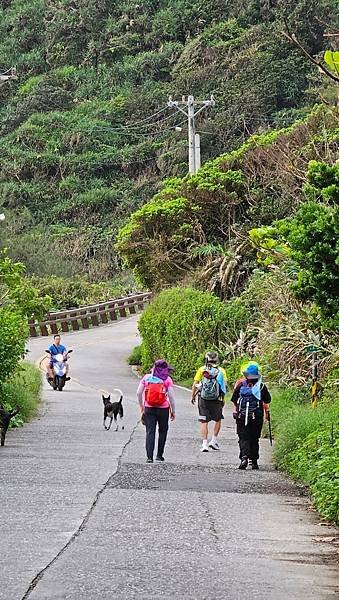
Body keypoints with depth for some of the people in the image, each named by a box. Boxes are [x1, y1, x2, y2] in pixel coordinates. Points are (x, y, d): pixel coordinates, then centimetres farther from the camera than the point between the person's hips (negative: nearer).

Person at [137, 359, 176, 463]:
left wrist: (142, 407, 15)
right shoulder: (167, 379, -5)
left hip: (149, 408, 1)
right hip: (163, 408, -1)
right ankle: (159, 455, 17)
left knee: (150, 432, 1)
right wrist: (173, 411, 3)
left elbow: (139, 393, 3)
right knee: (163, 431, 15)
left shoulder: (147, 377, 3)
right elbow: (171, 396, -7)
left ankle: (149, 457, -8)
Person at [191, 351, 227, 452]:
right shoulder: (221, 371, 0)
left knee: (204, 422, 3)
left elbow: (195, 384, -3)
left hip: (203, 399, 0)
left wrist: (193, 396, 8)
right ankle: (214, 440, 14)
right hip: (216, 400, 0)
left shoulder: (202, 370, 0)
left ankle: (204, 443, -3)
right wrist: (223, 398, 8)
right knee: (218, 420, 20)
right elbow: (225, 385, -3)